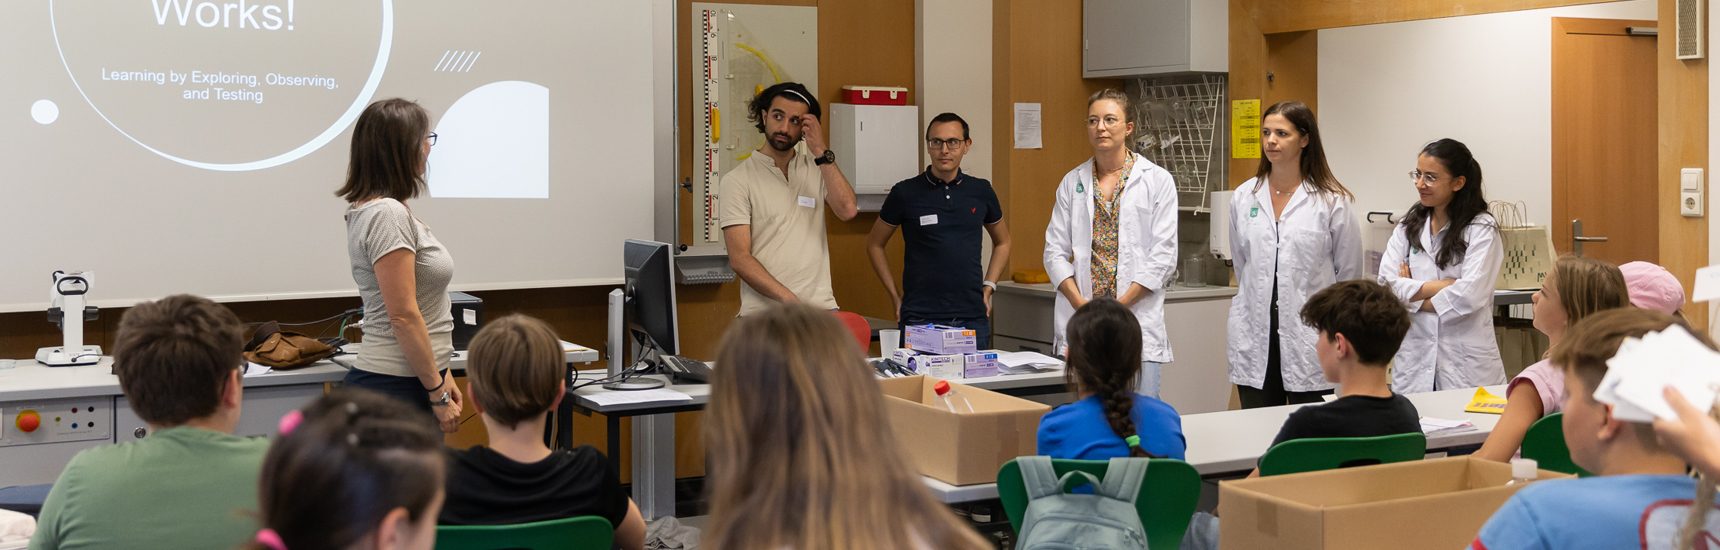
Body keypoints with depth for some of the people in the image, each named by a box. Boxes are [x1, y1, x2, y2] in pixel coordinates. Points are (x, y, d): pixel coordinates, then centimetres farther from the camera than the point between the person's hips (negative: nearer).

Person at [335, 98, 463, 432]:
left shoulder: (388, 210, 16)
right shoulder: (387, 214, -15)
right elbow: (404, 316, -19)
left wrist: (441, 376, 18)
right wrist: (438, 393, -15)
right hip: (397, 391, -10)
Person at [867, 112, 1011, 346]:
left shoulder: (981, 191, 8)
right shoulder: (905, 193, 0)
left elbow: (1002, 242, 24)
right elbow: (874, 244, 12)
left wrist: (988, 288, 13)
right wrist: (895, 296, 5)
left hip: (973, 318, 3)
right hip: (920, 319, -2)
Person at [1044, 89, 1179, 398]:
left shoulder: (1157, 181, 4)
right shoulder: (1073, 182, 13)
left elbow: (1163, 256, -2)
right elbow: (1055, 251, 9)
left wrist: (1118, 305, -10)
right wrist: (1080, 303, -6)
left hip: (1137, 321, -2)